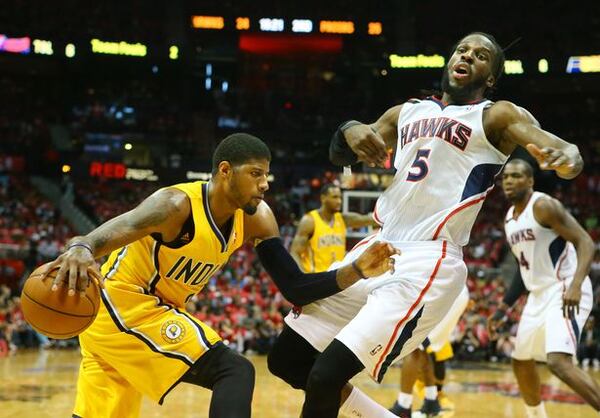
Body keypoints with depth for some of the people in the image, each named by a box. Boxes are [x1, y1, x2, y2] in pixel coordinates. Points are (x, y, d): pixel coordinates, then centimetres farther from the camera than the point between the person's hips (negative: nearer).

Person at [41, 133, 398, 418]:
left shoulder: (256, 219, -3)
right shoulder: (178, 205, -25)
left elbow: (295, 288, -3)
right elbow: (112, 232, -41)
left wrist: (357, 270, -17)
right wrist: (81, 249, -65)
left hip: (151, 308, 9)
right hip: (121, 302, -9)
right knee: (235, 372, -20)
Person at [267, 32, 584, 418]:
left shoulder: (497, 116, 2)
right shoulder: (408, 113, 19)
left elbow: (563, 150, -13)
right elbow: (341, 157, 18)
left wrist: (568, 157, -38)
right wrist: (349, 131, -5)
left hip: (426, 263, -7)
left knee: (326, 375, -19)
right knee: (286, 360, 10)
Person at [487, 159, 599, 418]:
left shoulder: (544, 206, -14)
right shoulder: (510, 218, 13)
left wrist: (575, 285, -36)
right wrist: (503, 308, 23)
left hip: (565, 293, -10)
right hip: (539, 295, 10)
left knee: (559, 362, -26)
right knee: (521, 362, 18)